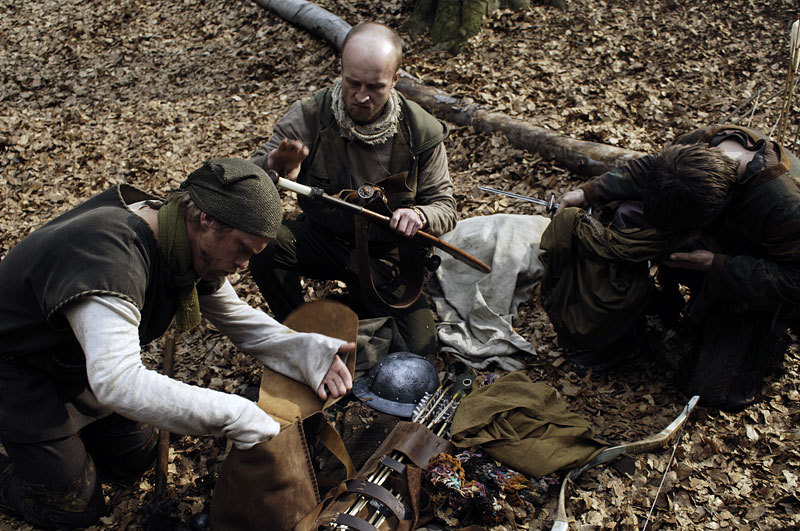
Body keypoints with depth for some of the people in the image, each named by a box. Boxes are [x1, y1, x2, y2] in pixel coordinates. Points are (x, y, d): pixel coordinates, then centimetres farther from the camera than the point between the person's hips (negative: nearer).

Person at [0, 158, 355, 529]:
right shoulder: (110, 256, -41)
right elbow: (117, 381, -49)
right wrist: (235, 416, -49)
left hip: (81, 362, 8)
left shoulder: (190, 246, -13)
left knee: (135, 460, 18)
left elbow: (236, 316, -4)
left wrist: (305, 352, -21)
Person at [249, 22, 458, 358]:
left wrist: (419, 215, -31)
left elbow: (444, 207, -6)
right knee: (265, 242, -32)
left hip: (386, 256, 0)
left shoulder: (421, 132, -12)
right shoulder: (309, 116, -15)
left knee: (418, 353, -14)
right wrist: (273, 164, -42)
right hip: (323, 238, 0)